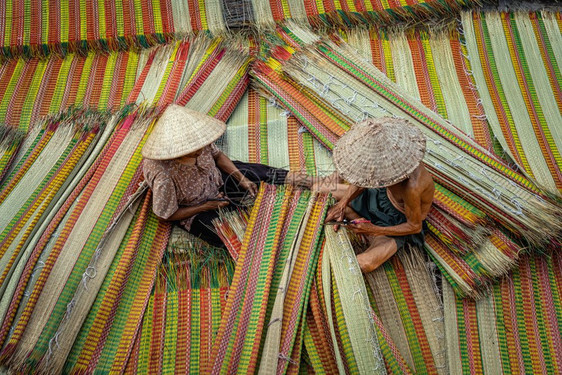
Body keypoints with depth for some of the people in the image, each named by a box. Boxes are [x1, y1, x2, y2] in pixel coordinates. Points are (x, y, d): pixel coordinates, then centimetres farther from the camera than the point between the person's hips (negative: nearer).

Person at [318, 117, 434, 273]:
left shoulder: (411, 187, -42)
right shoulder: (392, 154, -24)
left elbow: (415, 227, -25)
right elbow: (362, 178, -6)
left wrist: (374, 230, -26)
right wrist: (342, 203, -19)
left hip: (401, 222, -5)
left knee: (365, 264, -29)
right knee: (318, 190, 1)